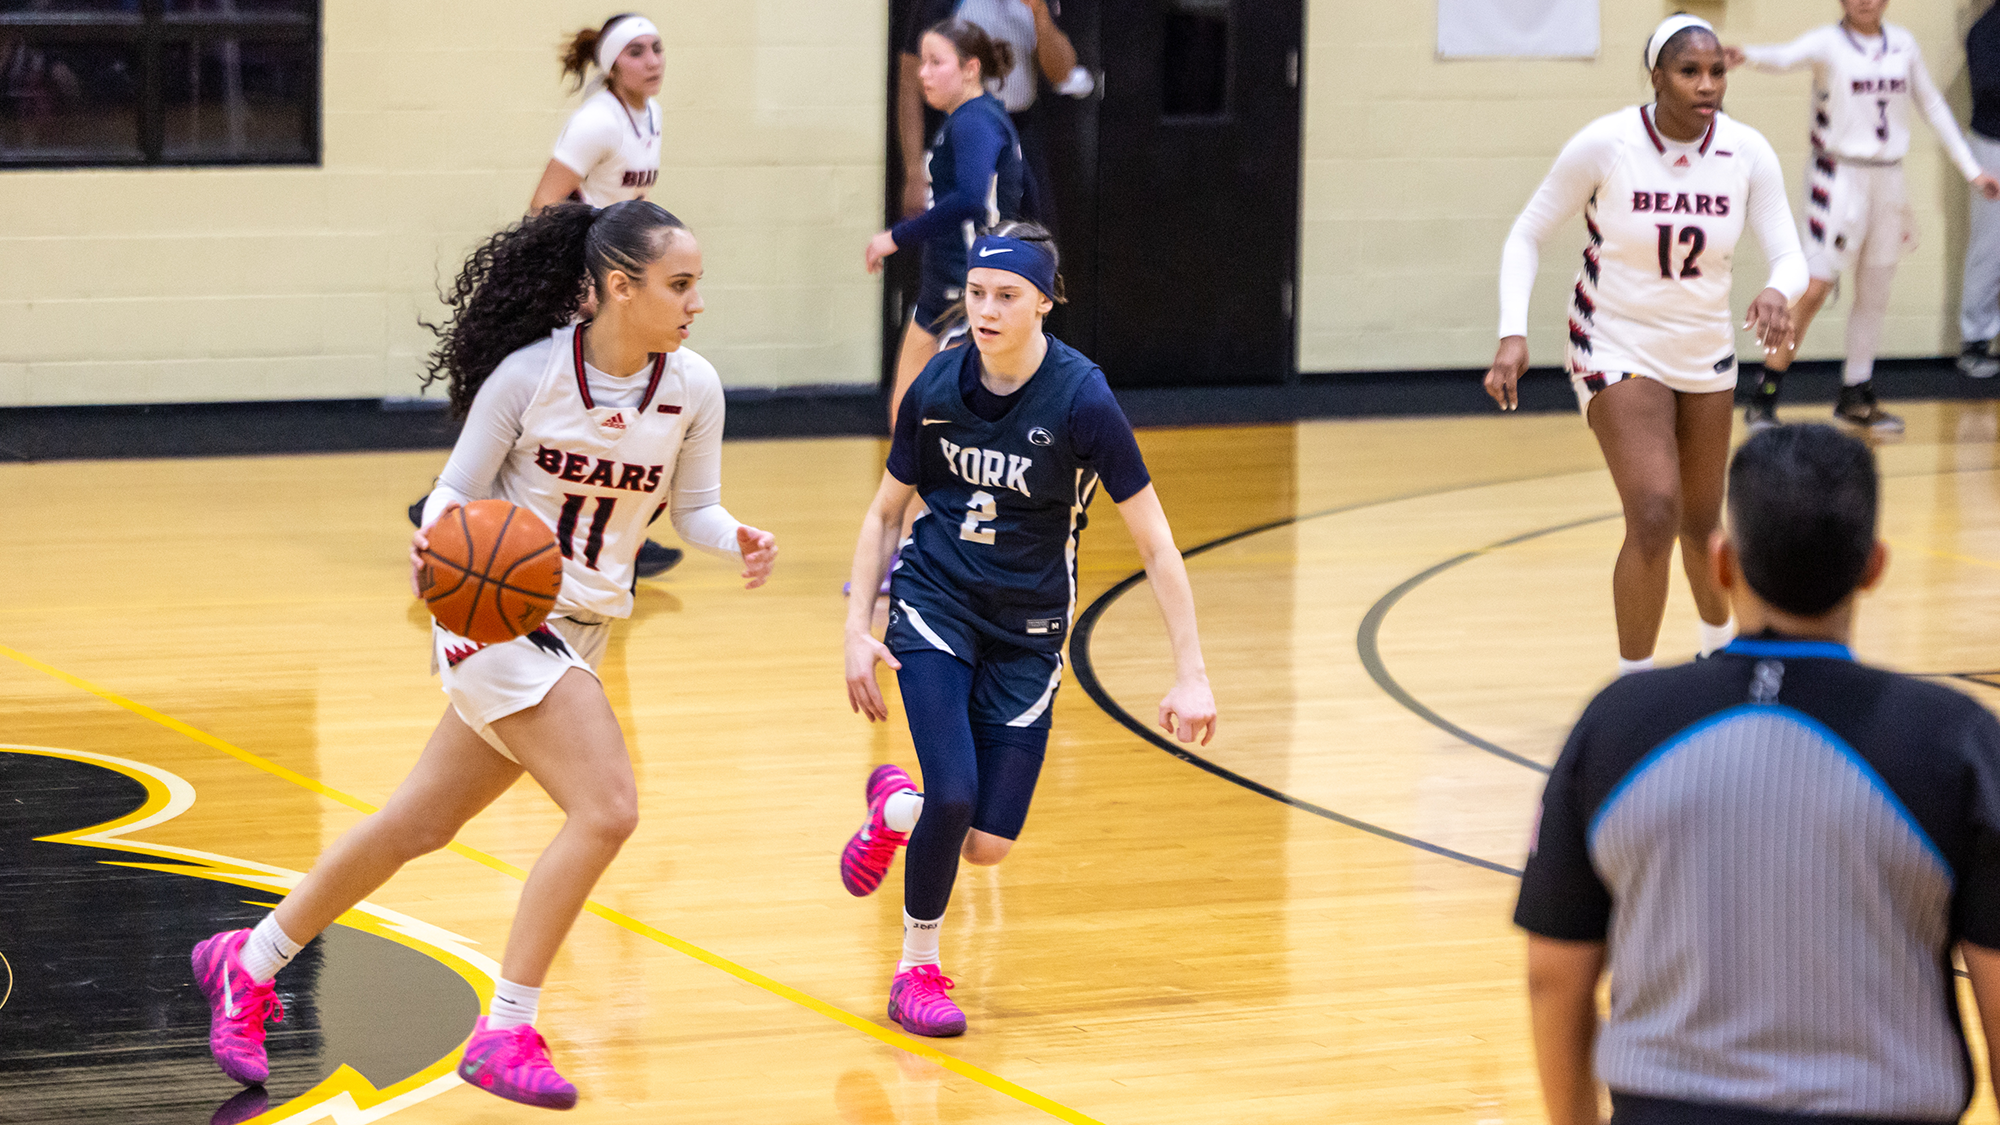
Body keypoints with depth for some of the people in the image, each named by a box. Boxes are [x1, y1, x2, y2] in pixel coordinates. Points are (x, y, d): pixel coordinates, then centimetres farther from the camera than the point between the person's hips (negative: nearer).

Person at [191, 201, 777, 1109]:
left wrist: (737, 545, -13)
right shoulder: (530, 373, -16)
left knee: (420, 826, 16)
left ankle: (248, 966, 34)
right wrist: (435, 542, -29)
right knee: (606, 809, -20)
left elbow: (693, 508, 8)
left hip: (577, 632, 6)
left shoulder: (693, 388, -3)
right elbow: (457, 489, -8)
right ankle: (505, 1035, -9)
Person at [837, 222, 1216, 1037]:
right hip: (934, 606, 0)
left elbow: (1154, 544, -12)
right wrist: (858, 630, 1)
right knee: (953, 795, -19)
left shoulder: (1082, 399, -17)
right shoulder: (938, 387, -7)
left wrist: (1191, 675, -15)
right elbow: (886, 511, 8)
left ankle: (894, 805, 32)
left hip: (1027, 631, 0)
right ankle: (918, 969, 5)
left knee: (987, 846, -3)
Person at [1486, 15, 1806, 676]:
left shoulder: (1747, 153, -11)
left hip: (1705, 354, 4)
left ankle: (1718, 642, 47)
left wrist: (1778, 292, -34)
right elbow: (1527, 236, -9)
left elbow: (1790, 256, -9)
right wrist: (1513, 335, -21)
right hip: (1618, 352, -4)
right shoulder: (1605, 145, -18)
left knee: (1701, 522, 18)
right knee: (1655, 517, -20)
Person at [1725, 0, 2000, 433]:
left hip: (1888, 181, 5)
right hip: (1839, 181, -5)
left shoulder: (1903, 44, 8)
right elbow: (1786, 57, -29)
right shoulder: (1829, 43, -8)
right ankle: (1763, 400, -4)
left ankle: (1857, 396, 23)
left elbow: (1932, 105, 18)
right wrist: (1749, 55, -53)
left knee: (1874, 294, 10)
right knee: (1813, 290, -11)